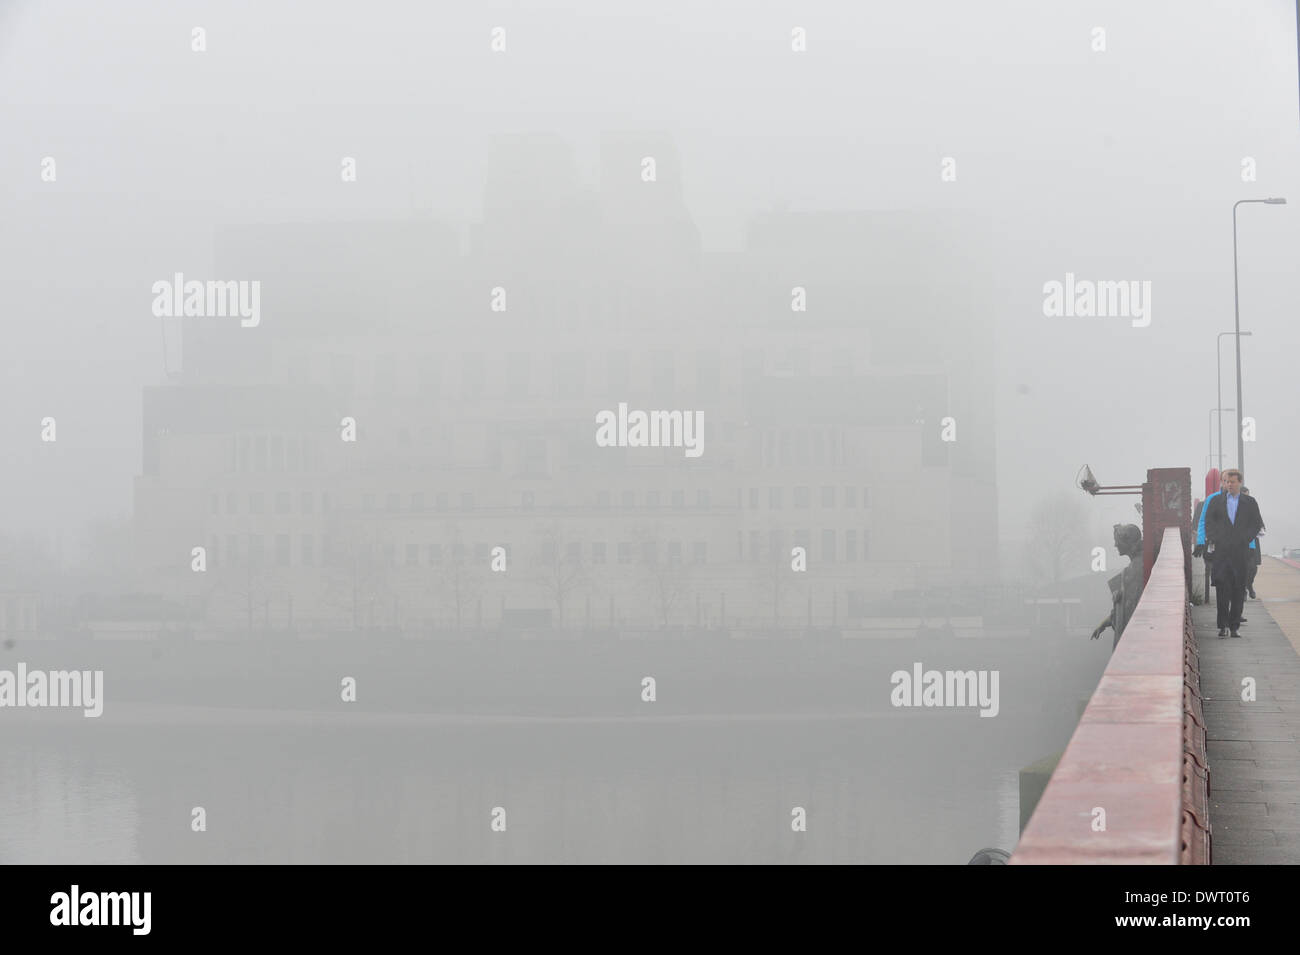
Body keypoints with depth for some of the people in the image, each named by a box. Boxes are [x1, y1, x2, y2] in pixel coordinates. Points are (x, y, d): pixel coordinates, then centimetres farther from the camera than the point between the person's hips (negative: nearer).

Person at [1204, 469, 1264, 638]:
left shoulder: (1249, 502, 10)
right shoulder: (1215, 501, 11)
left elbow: (1257, 524, 8)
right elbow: (1208, 523, 9)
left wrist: (1244, 539, -4)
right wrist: (1214, 540, -5)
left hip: (1241, 552, 0)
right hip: (1221, 551, 0)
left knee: (1238, 590, 2)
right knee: (1222, 587, -8)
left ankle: (1234, 626, 7)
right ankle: (1223, 625, -5)